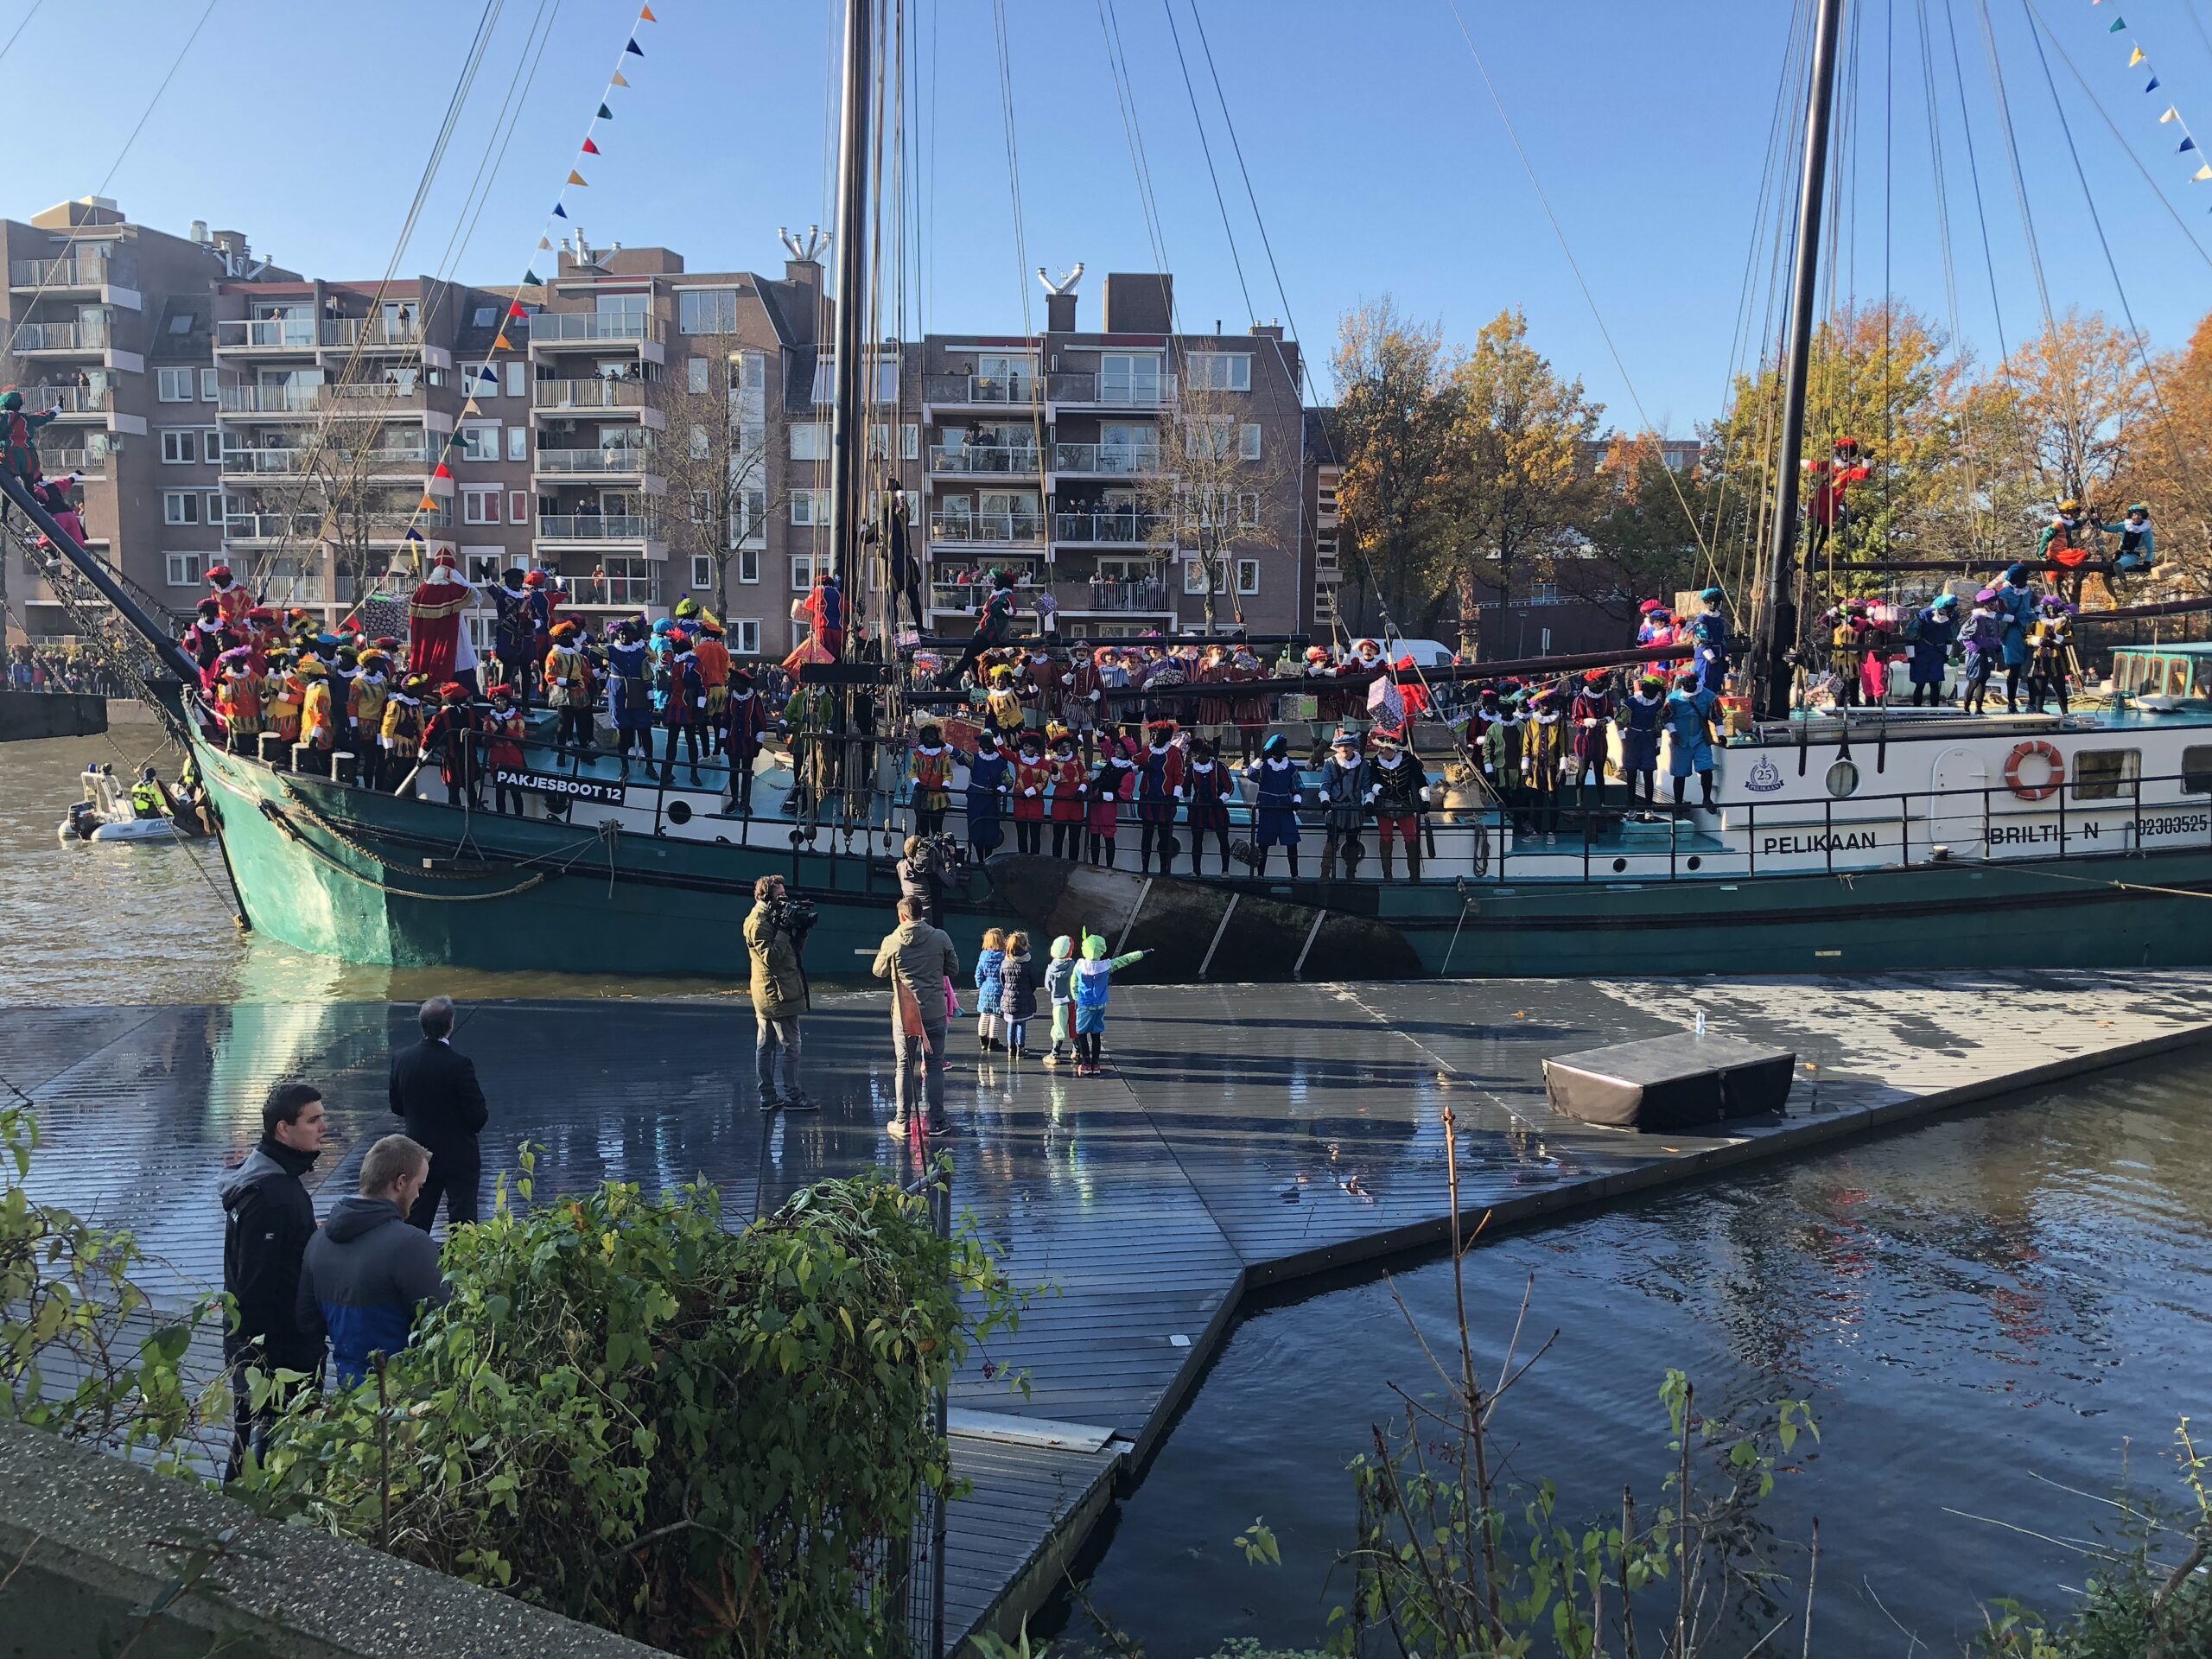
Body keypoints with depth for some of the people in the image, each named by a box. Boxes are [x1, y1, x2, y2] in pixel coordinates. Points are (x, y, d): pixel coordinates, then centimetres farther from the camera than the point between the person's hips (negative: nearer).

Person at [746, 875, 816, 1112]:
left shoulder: (770, 919, 15)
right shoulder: (758, 923, -14)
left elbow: (797, 950, 16)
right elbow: (770, 957, -23)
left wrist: (801, 931, 1)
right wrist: (783, 931, -22)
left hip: (767, 995, 10)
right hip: (778, 993, -10)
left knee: (765, 1046, 10)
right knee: (790, 1045, -5)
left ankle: (768, 1096, 15)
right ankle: (792, 1096, -1)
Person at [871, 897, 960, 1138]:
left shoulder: (891, 941, -5)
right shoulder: (941, 937, -4)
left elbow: (879, 972, 11)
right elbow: (954, 970, 6)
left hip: (904, 1013, 0)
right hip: (935, 1012, 0)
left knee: (905, 1066, 9)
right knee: (934, 1066, 8)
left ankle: (901, 1121, 10)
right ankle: (936, 1122, 9)